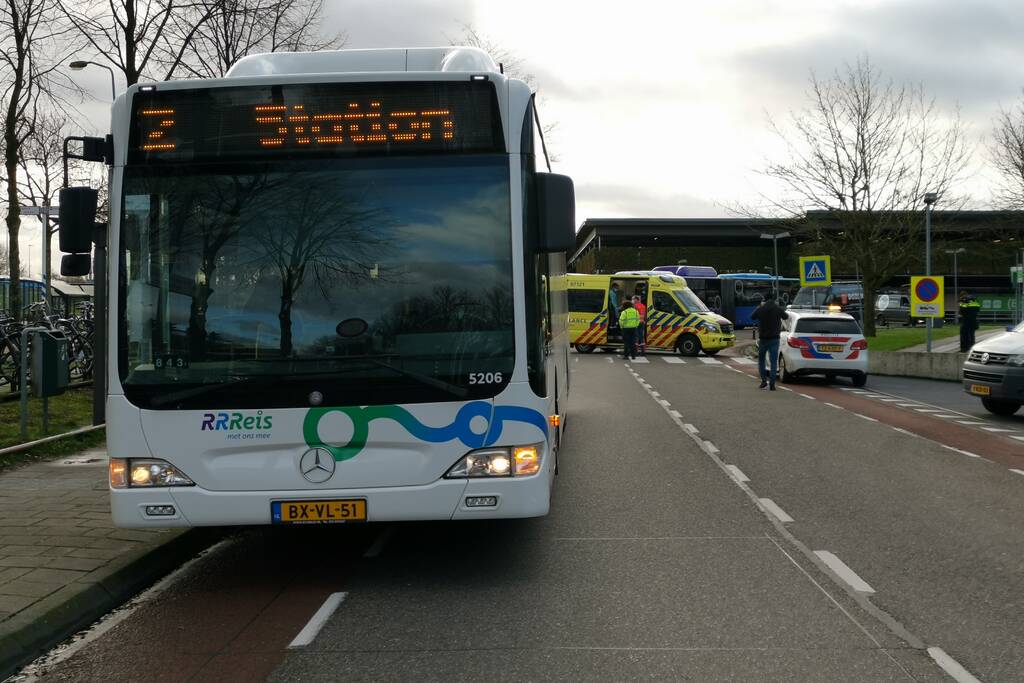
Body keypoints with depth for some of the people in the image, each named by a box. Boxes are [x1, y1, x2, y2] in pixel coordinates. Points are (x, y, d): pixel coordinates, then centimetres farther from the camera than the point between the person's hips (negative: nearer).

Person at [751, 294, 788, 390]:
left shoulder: (760, 309, -9)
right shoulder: (778, 309, -9)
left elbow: (752, 316, 11)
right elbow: (786, 316, 10)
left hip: (763, 338, 0)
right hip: (774, 338, 0)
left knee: (761, 359, 17)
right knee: (774, 361, 2)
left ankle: (764, 380, 10)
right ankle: (772, 383, -5)